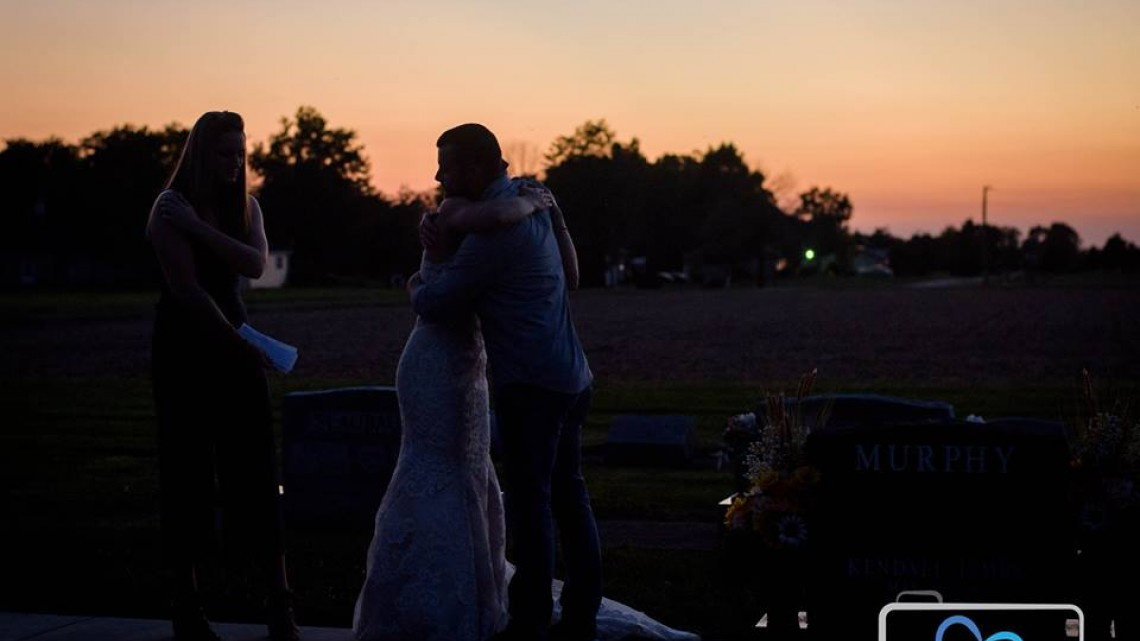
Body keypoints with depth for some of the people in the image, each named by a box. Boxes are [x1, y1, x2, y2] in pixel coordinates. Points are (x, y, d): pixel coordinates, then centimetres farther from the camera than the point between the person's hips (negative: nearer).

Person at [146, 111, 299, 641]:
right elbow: (186, 288, -16)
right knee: (187, 471, -1)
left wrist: (199, 228, -21)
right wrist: (241, 341, -15)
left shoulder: (245, 206, 7)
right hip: (183, 344, -4)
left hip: (233, 341, 4)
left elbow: (254, 264, -11)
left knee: (255, 464, -1)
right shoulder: (170, 207, -9)